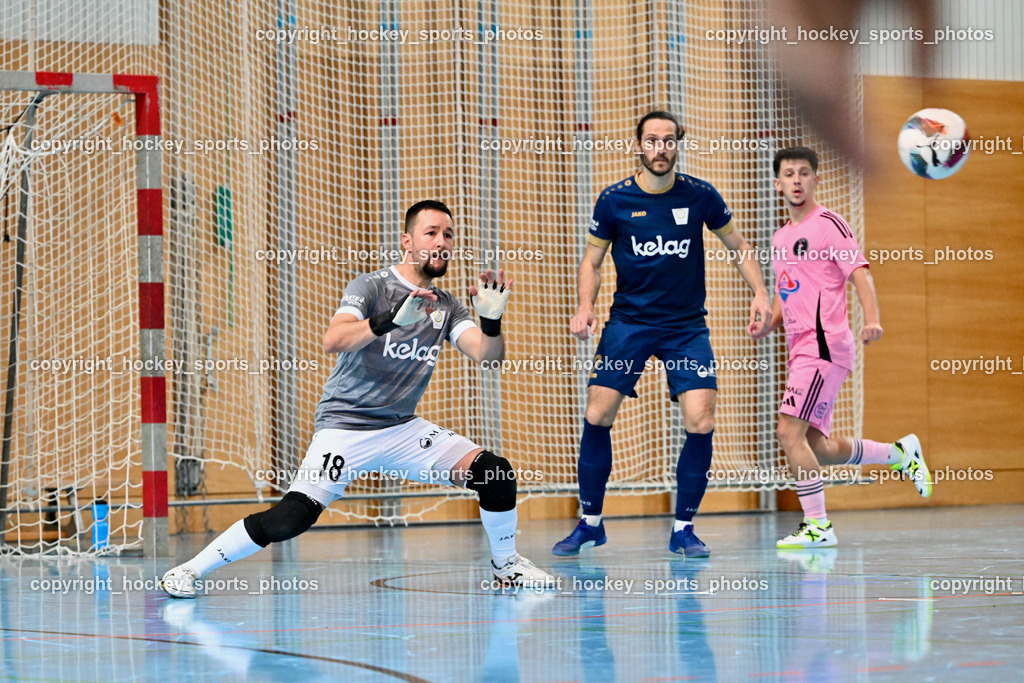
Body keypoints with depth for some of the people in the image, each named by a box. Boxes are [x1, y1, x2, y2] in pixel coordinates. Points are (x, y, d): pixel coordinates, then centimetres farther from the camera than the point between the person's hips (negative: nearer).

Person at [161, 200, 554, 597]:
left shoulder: (446, 307, 8)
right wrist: (390, 321, -41)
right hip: (345, 427, -5)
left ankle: (505, 564, 17)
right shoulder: (371, 287, -9)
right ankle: (190, 570, -7)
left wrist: (492, 322, -26)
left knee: (497, 474, -8)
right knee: (292, 518, -22)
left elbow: (486, 355, -5)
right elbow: (332, 341, -26)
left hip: (403, 429, 5)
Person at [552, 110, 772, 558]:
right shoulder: (614, 200, -5)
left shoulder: (700, 197, -4)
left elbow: (738, 245, 12)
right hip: (628, 320, 0)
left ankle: (683, 528, 4)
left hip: (687, 324, 0)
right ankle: (590, 521, 11)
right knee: (597, 416, -7)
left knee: (700, 424, -12)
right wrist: (585, 306, -10)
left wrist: (760, 293, 0)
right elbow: (592, 259, 7)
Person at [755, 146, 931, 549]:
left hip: (825, 345, -9)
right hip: (801, 349, 9)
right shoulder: (780, 238, 20)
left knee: (789, 432, -16)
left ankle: (817, 526, -10)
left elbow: (860, 274, -12)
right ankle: (900, 454, 27)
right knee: (817, 448, 9)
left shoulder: (828, 224, -4)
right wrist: (768, 322, 7)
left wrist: (871, 319, -28)